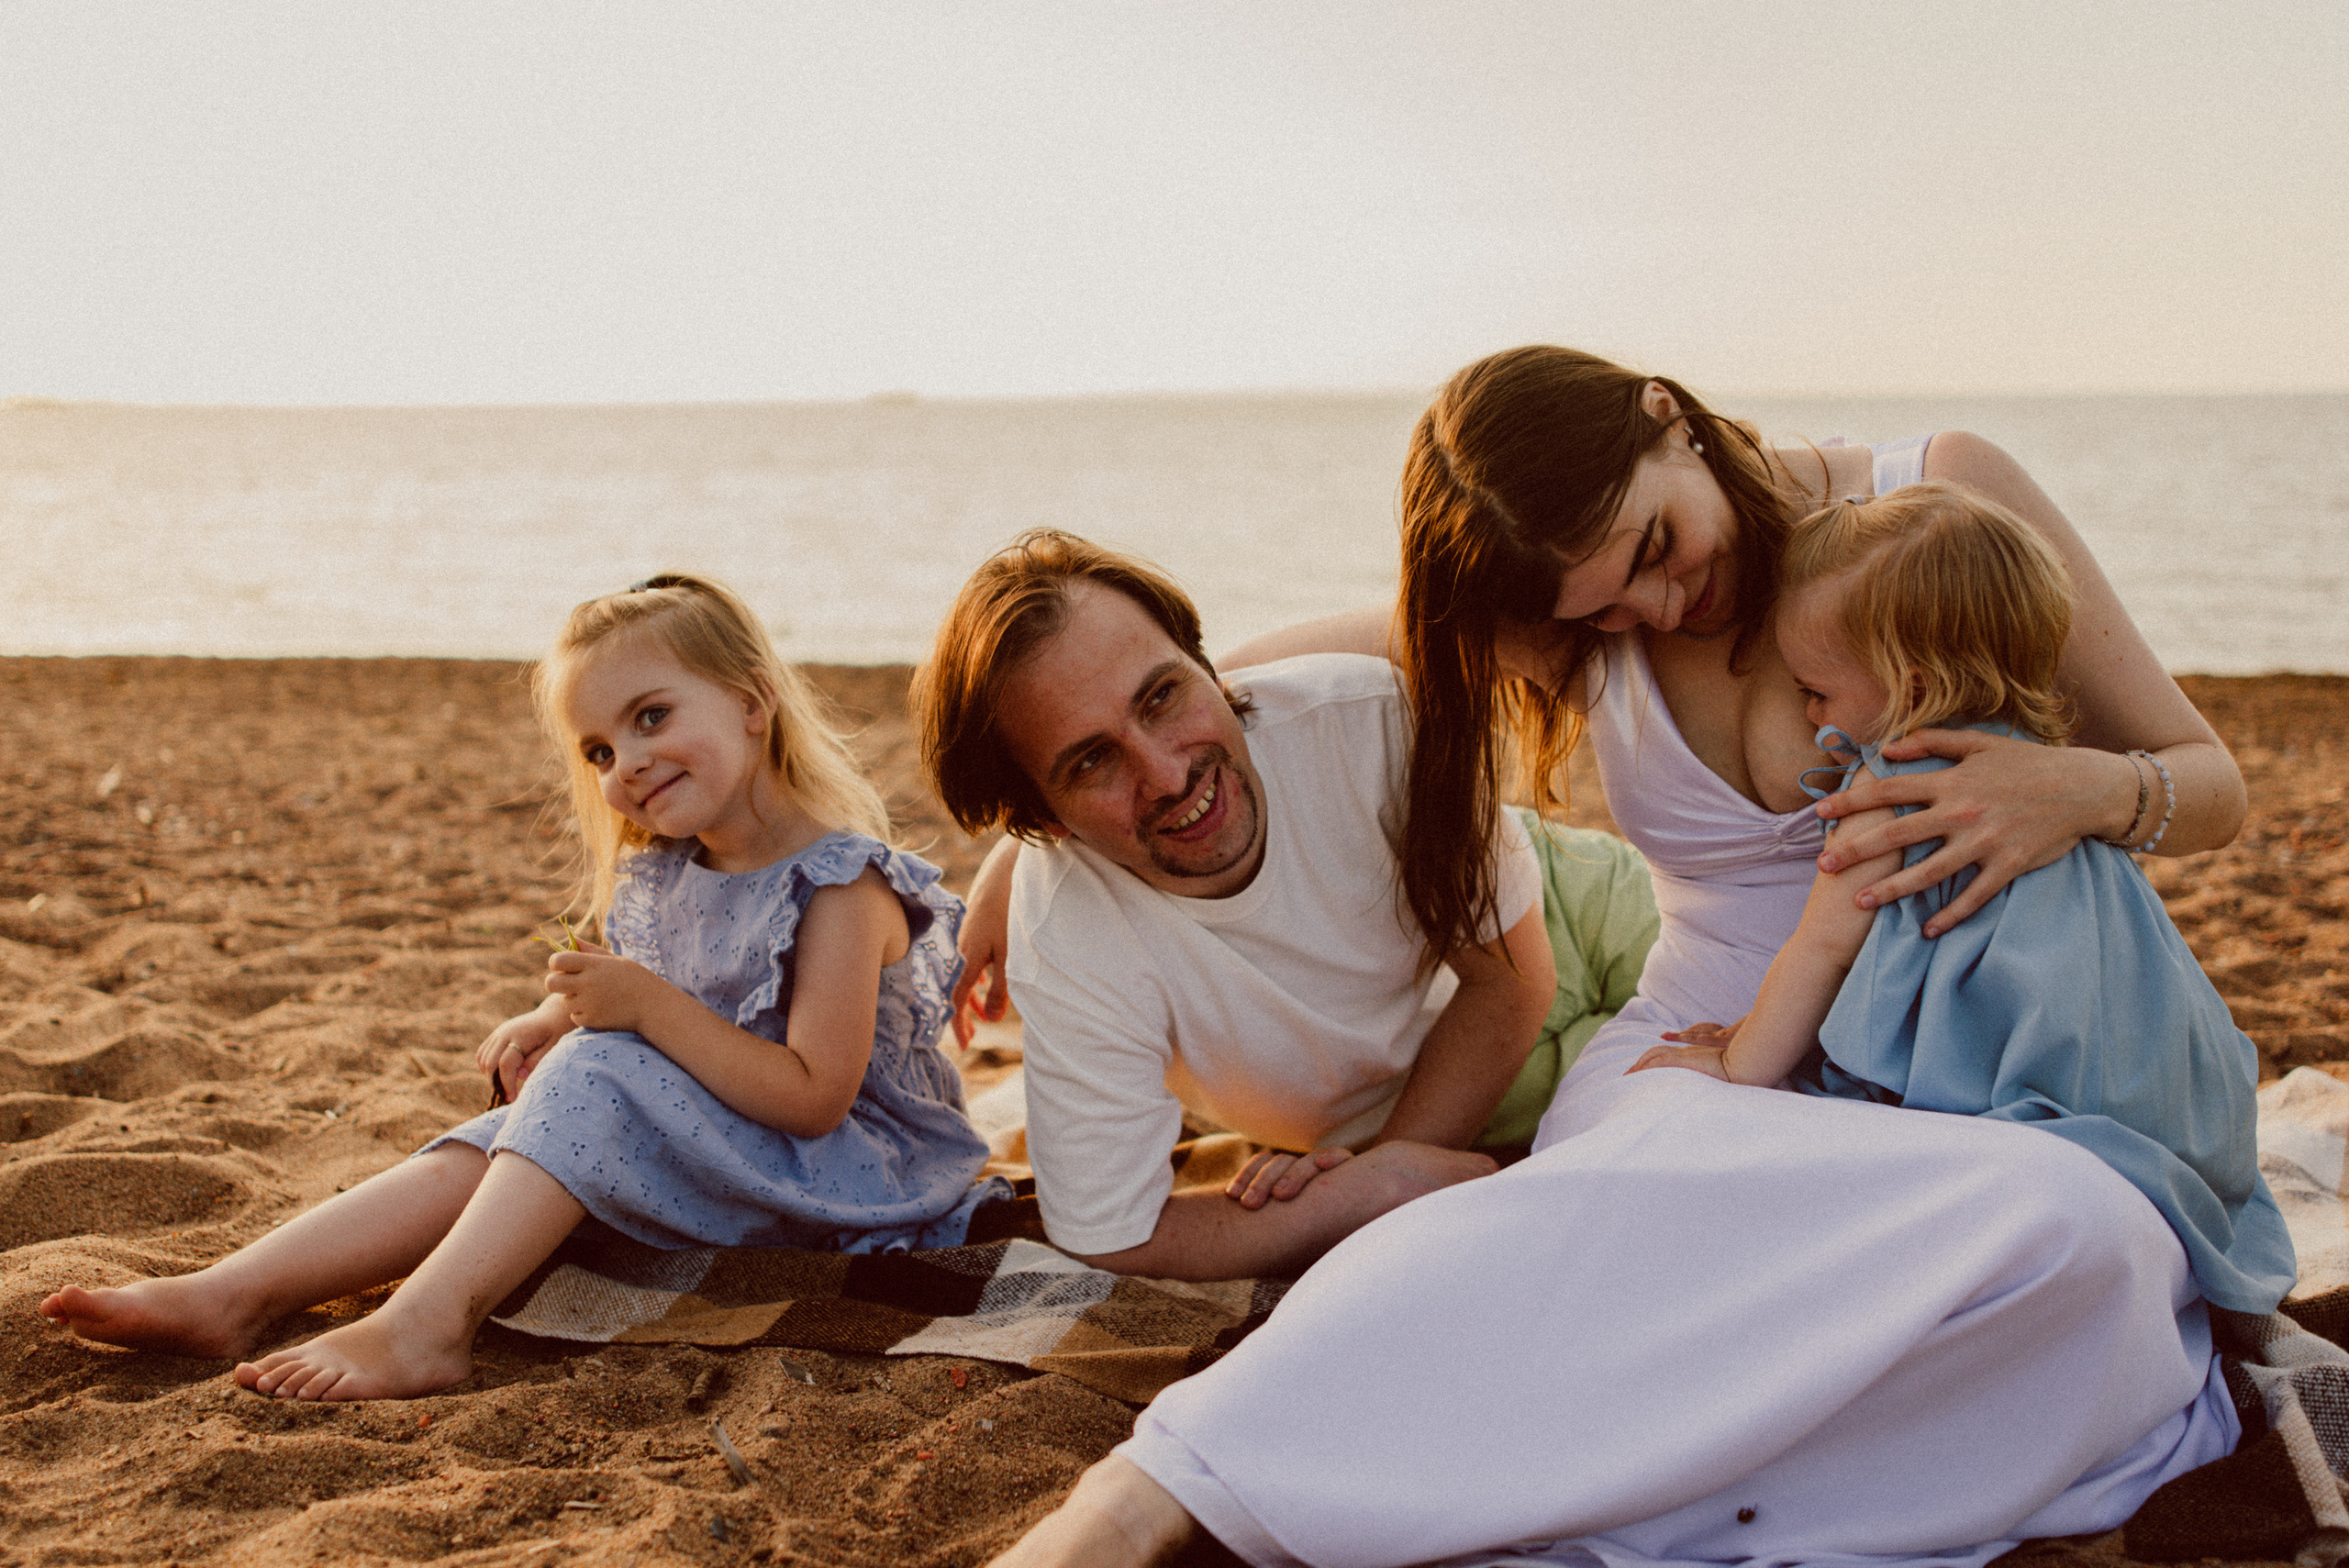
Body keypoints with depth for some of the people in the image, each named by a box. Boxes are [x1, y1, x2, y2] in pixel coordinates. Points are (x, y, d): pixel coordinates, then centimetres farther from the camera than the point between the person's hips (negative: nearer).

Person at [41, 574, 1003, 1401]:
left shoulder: (840, 886, -18)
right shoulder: (659, 880, 9)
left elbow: (812, 1097, -24)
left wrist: (646, 1006, -27)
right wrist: (558, 1020, -2)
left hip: (840, 1176, -8)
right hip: (683, 1154, 8)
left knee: (599, 1075, -28)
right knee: (479, 1155, -9)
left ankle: (426, 1321, -34)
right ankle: (233, 1295, -16)